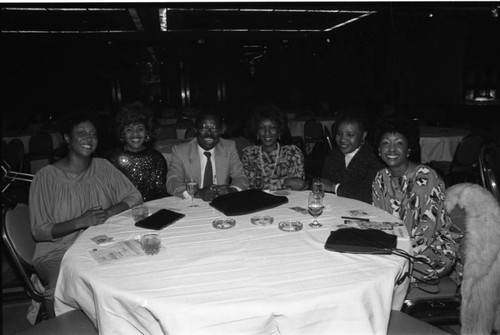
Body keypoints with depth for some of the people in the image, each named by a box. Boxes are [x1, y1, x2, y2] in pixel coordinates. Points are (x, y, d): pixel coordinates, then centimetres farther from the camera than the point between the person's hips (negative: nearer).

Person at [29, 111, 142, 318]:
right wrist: (80, 222, -21)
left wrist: (108, 213, -15)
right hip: (57, 252, -3)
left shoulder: (102, 167, 7)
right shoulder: (46, 176, -4)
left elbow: (134, 197, 3)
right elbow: (39, 231, -6)